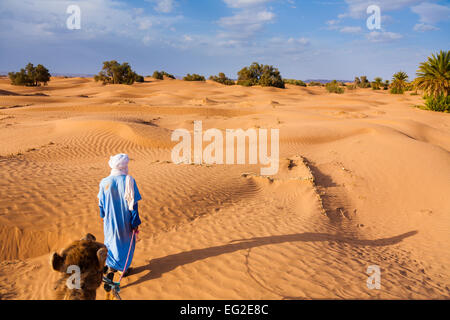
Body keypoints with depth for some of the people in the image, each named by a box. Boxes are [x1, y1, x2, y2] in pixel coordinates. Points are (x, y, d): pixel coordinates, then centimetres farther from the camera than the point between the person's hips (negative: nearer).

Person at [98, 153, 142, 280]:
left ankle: (111, 268, 7)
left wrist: (104, 218, 20)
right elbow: (133, 204, -13)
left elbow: (101, 204, 3)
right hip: (126, 222, -2)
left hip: (110, 221, 2)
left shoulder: (105, 182, -8)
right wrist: (135, 223, -5)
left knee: (111, 242, 18)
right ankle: (124, 269, 27)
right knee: (126, 243, 16)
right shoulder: (128, 180, -17)